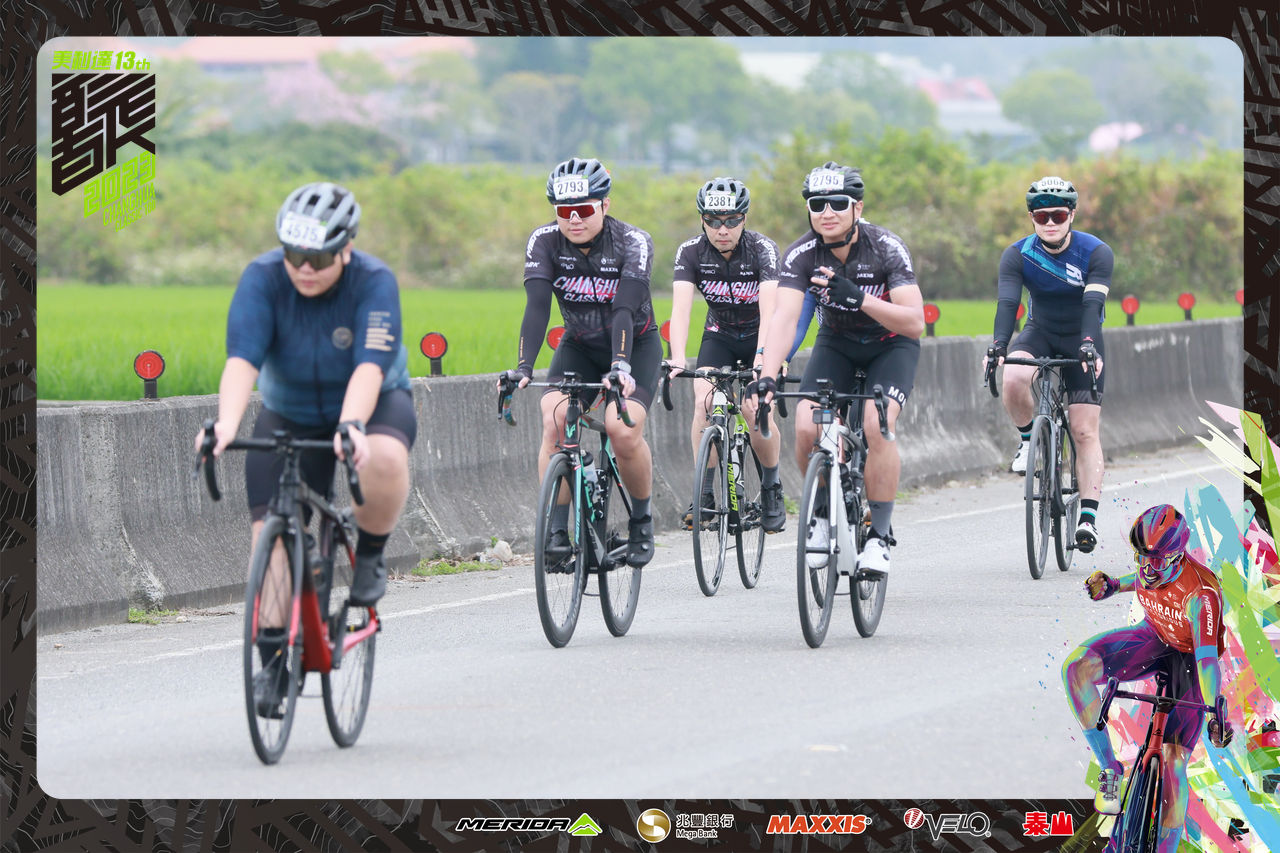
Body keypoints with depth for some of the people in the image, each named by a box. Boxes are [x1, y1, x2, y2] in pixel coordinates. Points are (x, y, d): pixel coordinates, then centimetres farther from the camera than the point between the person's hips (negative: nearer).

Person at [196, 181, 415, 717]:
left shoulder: (374, 282, -25)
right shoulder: (263, 278, -20)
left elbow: (368, 367, -36)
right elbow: (242, 359, -31)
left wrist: (351, 426, -55)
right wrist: (226, 423, -49)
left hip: (372, 405, -2)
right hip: (289, 415, 2)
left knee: (384, 458, -36)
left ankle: (371, 554, -7)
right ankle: (273, 658, -5)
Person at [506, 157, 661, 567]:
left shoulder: (632, 242, -23)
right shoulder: (544, 241, -15)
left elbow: (625, 309, -34)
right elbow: (537, 306, -25)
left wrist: (621, 365, -49)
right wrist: (523, 367, -39)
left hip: (636, 344, -3)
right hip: (579, 346, 3)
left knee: (623, 429, -25)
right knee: (554, 420, -24)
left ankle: (641, 520, -1)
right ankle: (557, 530, -21)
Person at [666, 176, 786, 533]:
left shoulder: (763, 249, -25)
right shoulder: (691, 252, -18)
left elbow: (769, 309, -37)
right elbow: (681, 307, -30)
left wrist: (762, 358, -53)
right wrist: (677, 360, -46)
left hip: (761, 335, -2)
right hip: (719, 336, 2)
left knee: (756, 409, -21)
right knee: (704, 403, -21)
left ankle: (772, 490, 2)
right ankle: (704, 496, -16)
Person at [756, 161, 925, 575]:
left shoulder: (886, 247, -26)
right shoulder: (801, 255, -21)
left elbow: (914, 322, -32)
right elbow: (785, 318, -32)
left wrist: (859, 297, -46)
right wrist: (768, 377, -47)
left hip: (890, 344, -2)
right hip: (836, 343, 3)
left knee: (876, 425, -27)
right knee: (806, 427, -20)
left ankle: (878, 536, -14)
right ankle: (822, 512, 8)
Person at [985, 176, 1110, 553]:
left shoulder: (1096, 253, -18)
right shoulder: (1018, 254, -14)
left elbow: (1093, 304, -30)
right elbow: (1007, 302, -26)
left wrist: (1088, 345, -48)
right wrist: (998, 345, -43)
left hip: (1081, 341, -1)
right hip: (1039, 334, 1)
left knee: (1084, 431, -9)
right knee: (1013, 378, -33)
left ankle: (1088, 517, -8)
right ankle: (1028, 439, -6)